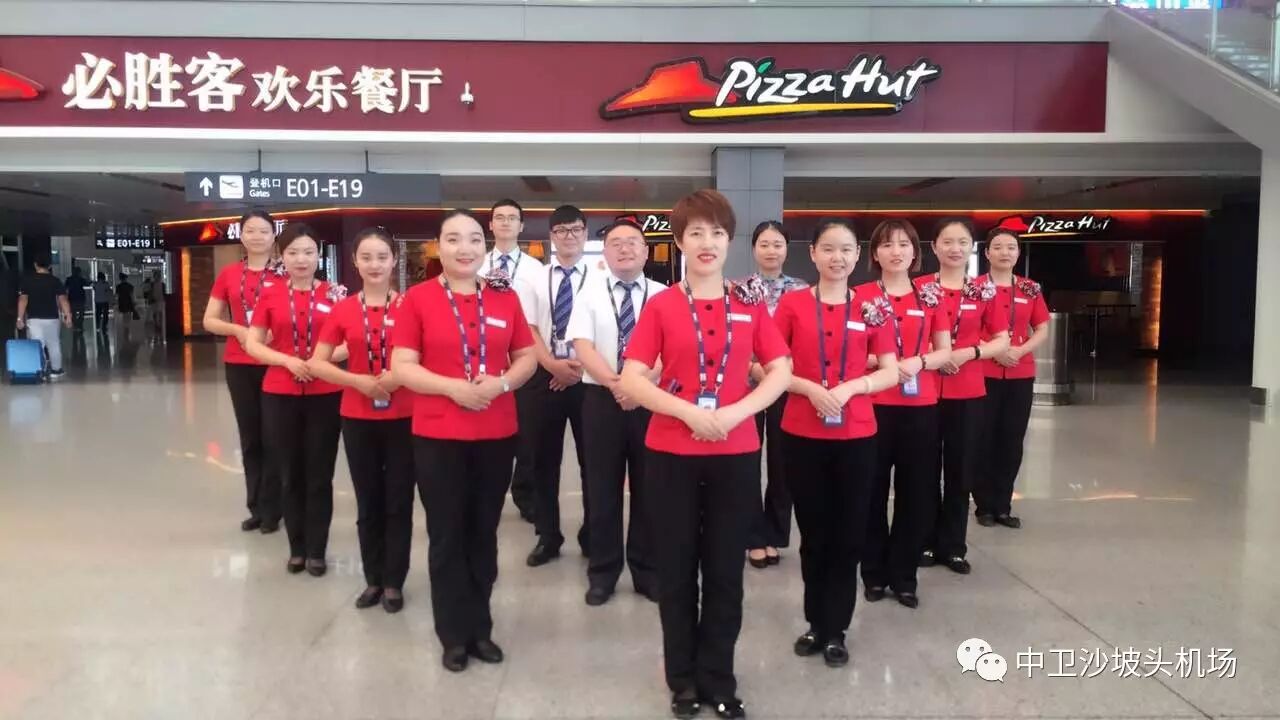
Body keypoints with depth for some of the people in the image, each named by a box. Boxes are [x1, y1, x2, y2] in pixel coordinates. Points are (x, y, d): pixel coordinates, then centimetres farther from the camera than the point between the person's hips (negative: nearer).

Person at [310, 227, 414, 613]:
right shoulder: (343, 310, 1)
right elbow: (317, 363, 0)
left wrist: (400, 377, -20)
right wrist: (359, 380, -14)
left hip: (403, 417, -2)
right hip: (357, 418, 2)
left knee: (398, 501, 5)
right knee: (368, 501, 12)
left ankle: (394, 581, 18)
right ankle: (373, 578, 25)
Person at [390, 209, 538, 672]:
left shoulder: (505, 297, 5)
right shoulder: (418, 298, -4)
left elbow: (528, 357, 8)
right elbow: (402, 367, -7)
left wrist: (502, 382, -12)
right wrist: (453, 387, -20)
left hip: (497, 434, 3)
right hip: (437, 436, -2)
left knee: (484, 534, 13)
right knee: (447, 537, 7)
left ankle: (481, 628, 27)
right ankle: (455, 635, 21)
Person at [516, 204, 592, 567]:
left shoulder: (599, 280, -1)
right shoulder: (534, 279, 6)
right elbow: (528, 330, 1)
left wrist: (580, 366, -13)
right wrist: (553, 364, -12)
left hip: (588, 377, -2)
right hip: (545, 376, 2)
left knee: (591, 459, 8)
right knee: (544, 459, 9)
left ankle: (592, 536, 23)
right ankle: (547, 537, 22)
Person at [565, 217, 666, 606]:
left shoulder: (663, 295, 3)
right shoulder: (590, 293, 3)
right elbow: (581, 345, -7)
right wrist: (615, 383, -19)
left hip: (651, 400, 0)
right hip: (601, 398, 0)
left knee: (647, 487, 9)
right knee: (603, 487, 7)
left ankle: (646, 569, 24)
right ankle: (603, 570, 21)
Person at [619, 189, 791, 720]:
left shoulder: (750, 303, 3)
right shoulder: (661, 305, -1)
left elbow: (780, 372, 1)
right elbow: (631, 380, -7)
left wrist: (735, 412, -14)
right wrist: (689, 412, -19)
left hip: (736, 454, 1)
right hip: (671, 453, -1)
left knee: (725, 572, 10)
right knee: (676, 571, 9)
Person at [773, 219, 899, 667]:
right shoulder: (792, 304, -1)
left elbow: (891, 373, 2)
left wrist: (850, 387, -15)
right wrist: (809, 388, -16)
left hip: (856, 437, 1)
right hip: (803, 436, 0)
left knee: (848, 535, 7)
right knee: (813, 533, 11)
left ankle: (836, 629, 21)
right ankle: (816, 623, 27)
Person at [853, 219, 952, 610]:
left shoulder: (929, 297, 7)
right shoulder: (861, 295, 0)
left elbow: (945, 352, 7)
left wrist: (919, 362, -12)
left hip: (921, 408, 2)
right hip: (873, 407, -2)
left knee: (915, 493, 6)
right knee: (873, 491, 4)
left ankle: (904, 575, 20)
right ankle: (874, 572, 18)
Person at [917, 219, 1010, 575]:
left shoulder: (984, 291, 4)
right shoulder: (919, 288, 0)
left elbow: (1002, 341, 4)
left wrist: (969, 352, -13)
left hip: (968, 393, 1)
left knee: (960, 472, 7)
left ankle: (954, 545, 18)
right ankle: (926, 541, 18)